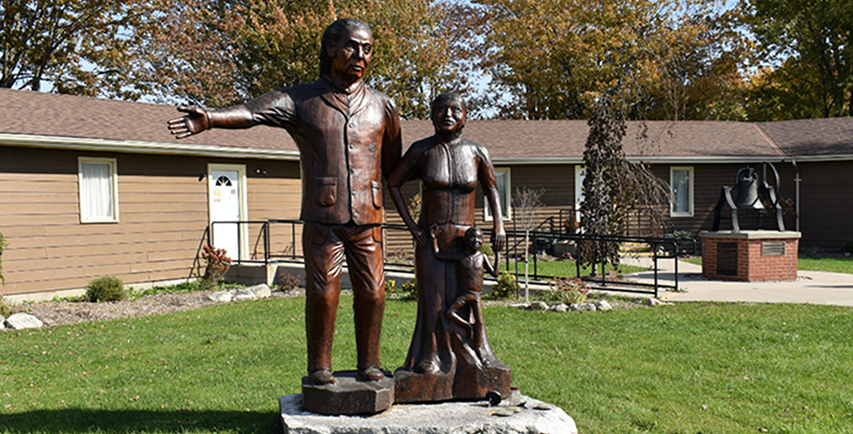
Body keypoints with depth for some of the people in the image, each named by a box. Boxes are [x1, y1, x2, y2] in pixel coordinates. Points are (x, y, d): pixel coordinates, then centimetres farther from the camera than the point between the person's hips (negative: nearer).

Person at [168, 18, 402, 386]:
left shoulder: (382, 106, 11)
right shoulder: (301, 100, 4)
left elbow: (393, 168, 18)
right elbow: (252, 112, -13)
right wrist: (209, 119, -32)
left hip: (367, 219, 2)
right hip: (322, 218, -2)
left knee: (372, 293, 2)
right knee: (322, 293, -3)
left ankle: (369, 364, 19)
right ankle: (319, 367, 14)